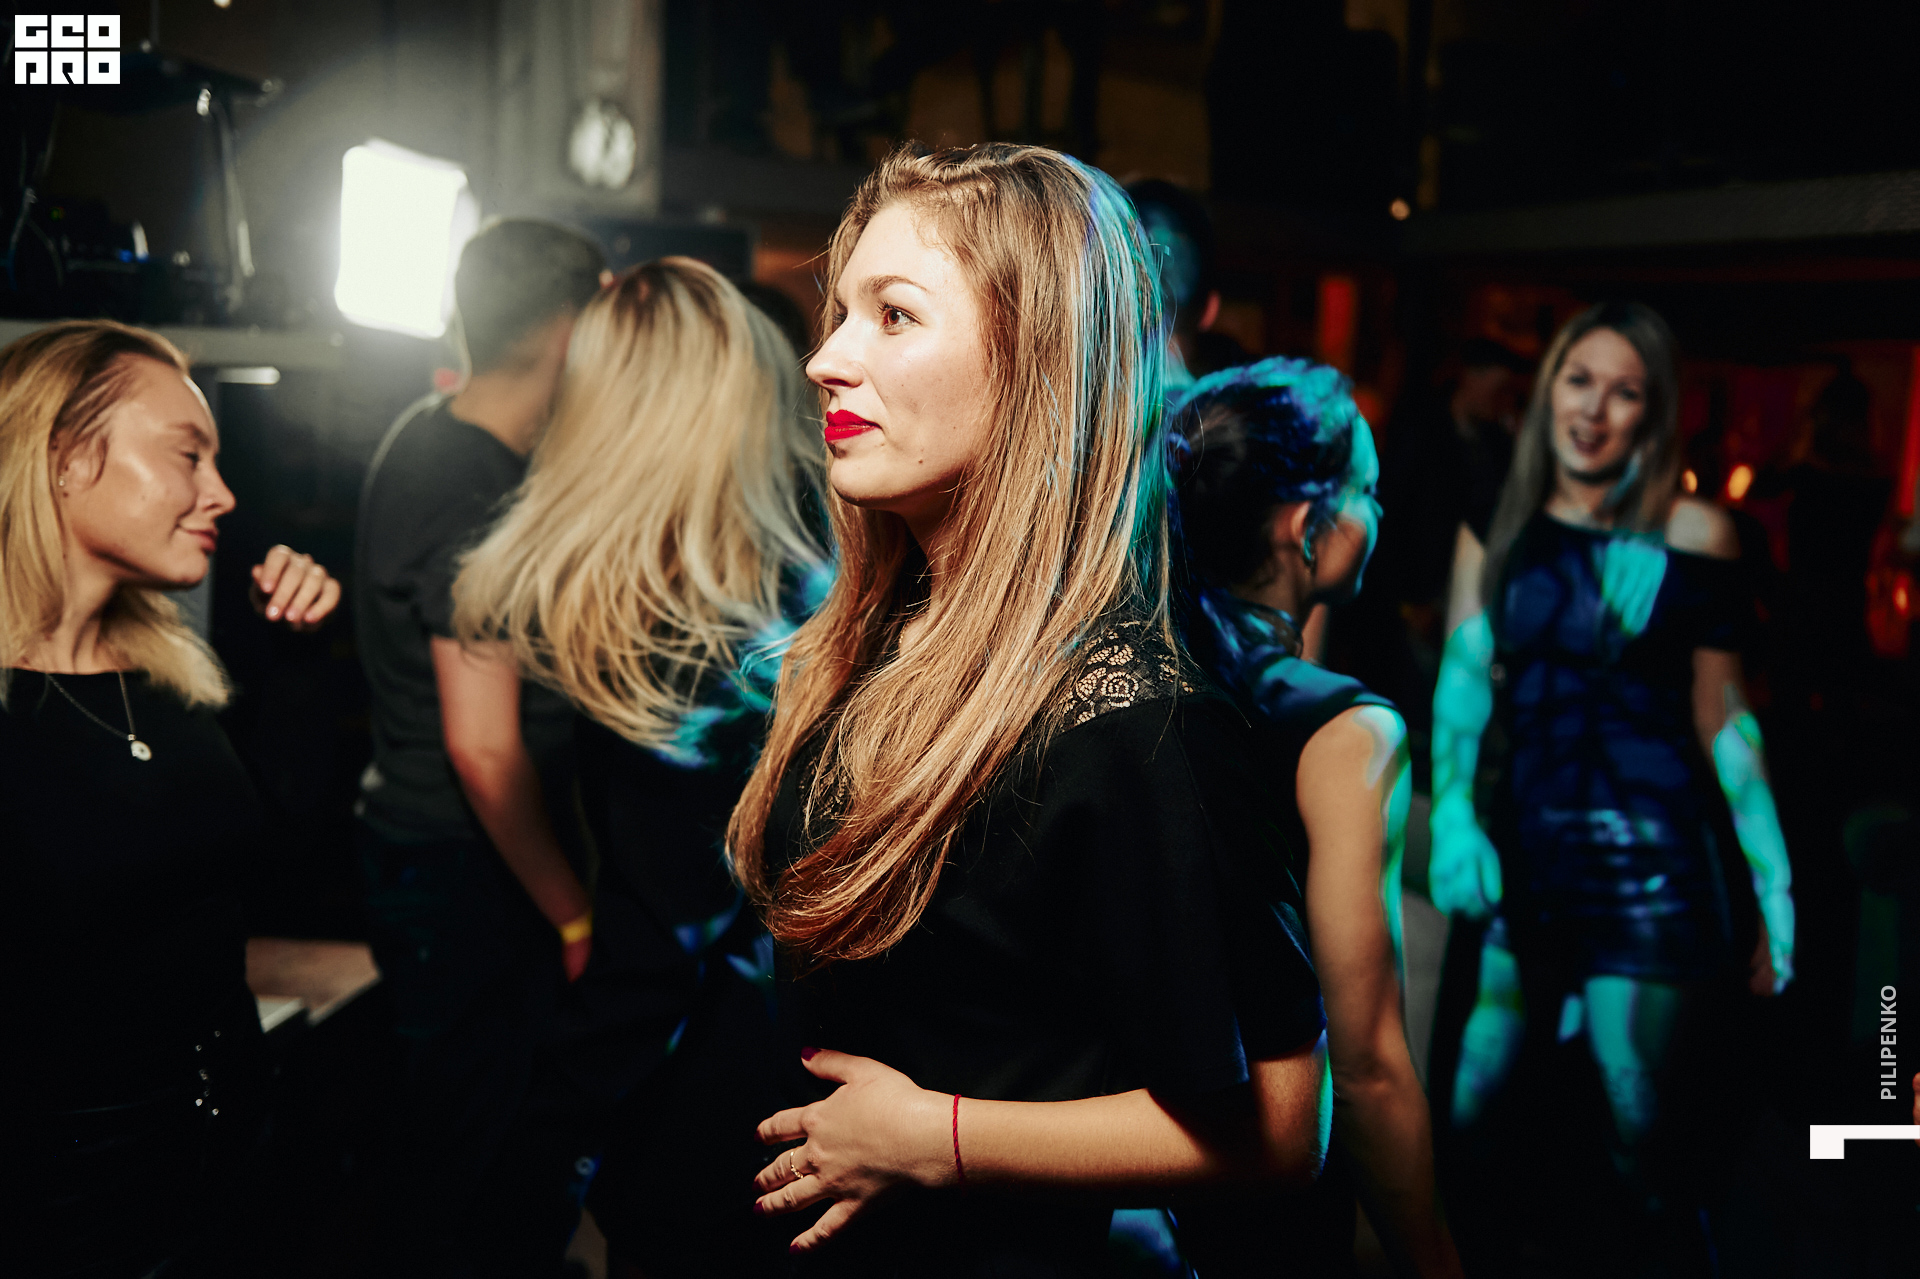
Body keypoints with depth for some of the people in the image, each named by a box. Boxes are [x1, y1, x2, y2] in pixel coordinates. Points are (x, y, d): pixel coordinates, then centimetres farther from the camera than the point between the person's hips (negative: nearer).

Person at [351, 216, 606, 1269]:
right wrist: (572, 913, -18)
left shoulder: (421, 435, 5)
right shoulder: (483, 503, -25)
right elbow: (485, 750, -27)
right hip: (465, 870, -10)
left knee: (447, 1111, 24)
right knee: (477, 1134, 7)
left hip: (401, 824, 10)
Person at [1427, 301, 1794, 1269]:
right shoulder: (1499, 531, 7)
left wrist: (1775, 881, -1)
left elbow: (1721, 716, 2)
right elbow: (1462, 682, 0)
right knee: (1457, 1108, 5)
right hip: (1520, 845, 3)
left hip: (1646, 853, -3)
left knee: (1637, 1134, 1)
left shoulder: (1690, 531, -1)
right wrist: (1453, 817, -15)